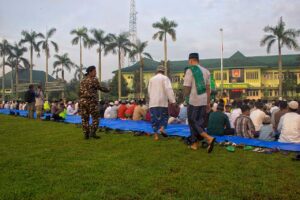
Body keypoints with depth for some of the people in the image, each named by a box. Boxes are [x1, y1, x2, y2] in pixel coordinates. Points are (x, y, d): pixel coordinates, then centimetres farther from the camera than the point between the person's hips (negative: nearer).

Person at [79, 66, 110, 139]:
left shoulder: (82, 81, 15)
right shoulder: (94, 80, -5)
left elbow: (80, 92, 15)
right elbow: (100, 88, -3)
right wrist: (107, 90, 13)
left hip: (82, 101, 7)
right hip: (91, 101, -7)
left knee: (85, 119, 8)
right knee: (95, 118, 2)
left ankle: (86, 134, 9)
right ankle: (92, 133, -5)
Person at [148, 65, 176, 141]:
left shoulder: (151, 79, 14)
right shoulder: (165, 78, 1)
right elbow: (169, 90, -11)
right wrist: (172, 101, -13)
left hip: (153, 102, 3)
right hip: (162, 101, -3)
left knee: (154, 118, 5)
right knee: (164, 116, 12)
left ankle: (156, 134, 3)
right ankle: (162, 128, -11)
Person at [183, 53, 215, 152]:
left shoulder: (189, 71, -8)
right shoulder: (206, 71, 9)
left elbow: (187, 88, -11)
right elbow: (208, 88, 10)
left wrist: (186, 100, 3)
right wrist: (208, 103, 14)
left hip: (193, 101, -6)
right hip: (203, 101, 6)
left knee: (193, 122, 4)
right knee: (200, 122, 13)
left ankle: (209, 138, -12)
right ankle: (195, 143, 20)